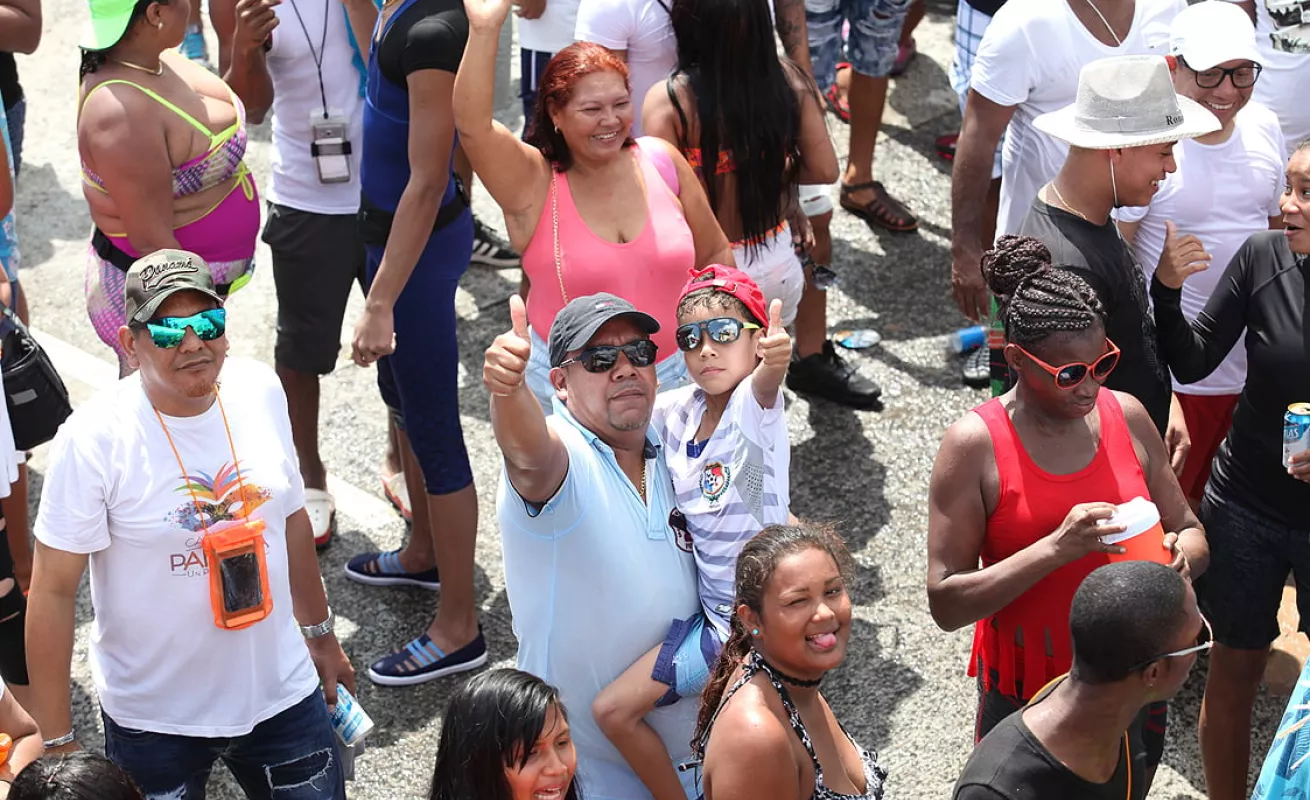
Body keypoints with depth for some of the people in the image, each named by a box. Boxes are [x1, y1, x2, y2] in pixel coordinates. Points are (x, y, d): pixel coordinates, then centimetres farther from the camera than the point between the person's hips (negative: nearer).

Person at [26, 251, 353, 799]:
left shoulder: (260, 391, -6)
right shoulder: (94, 439, -20)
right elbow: (54, 590, -15)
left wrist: (319, 633, 18)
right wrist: (56, 739, -12)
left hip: (282, 692, 4)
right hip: (155, 720, -3)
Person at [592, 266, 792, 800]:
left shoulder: (752, 406, -21)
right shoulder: (679, 411, -2)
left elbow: (764, 384, -44)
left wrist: (775, 361, -71)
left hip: (756, 612, -6)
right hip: (714, 608, 6)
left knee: (614, 710, -5)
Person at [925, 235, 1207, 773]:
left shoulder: (1126, 416, -4)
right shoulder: (975, 445, -17)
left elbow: (1190, 532, 8)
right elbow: (946, 603, -20)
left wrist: (1180, 555, -16)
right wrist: (1057, 549, -31)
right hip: (1025, 695, -4)